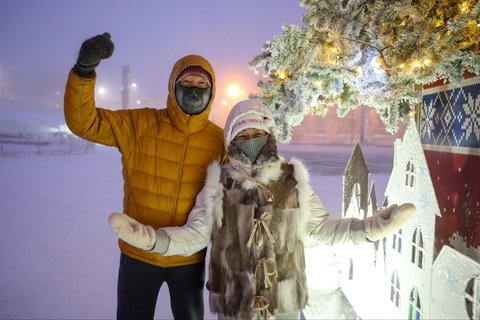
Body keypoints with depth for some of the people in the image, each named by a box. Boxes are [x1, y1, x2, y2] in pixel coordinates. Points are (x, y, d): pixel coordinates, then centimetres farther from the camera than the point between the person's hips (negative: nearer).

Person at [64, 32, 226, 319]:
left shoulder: (220, 140, -8)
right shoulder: (139, 125, -11)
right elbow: (83, 121, -18)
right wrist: (85, 69, -33)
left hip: (189, 259, 1)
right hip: (139, 254, 0)